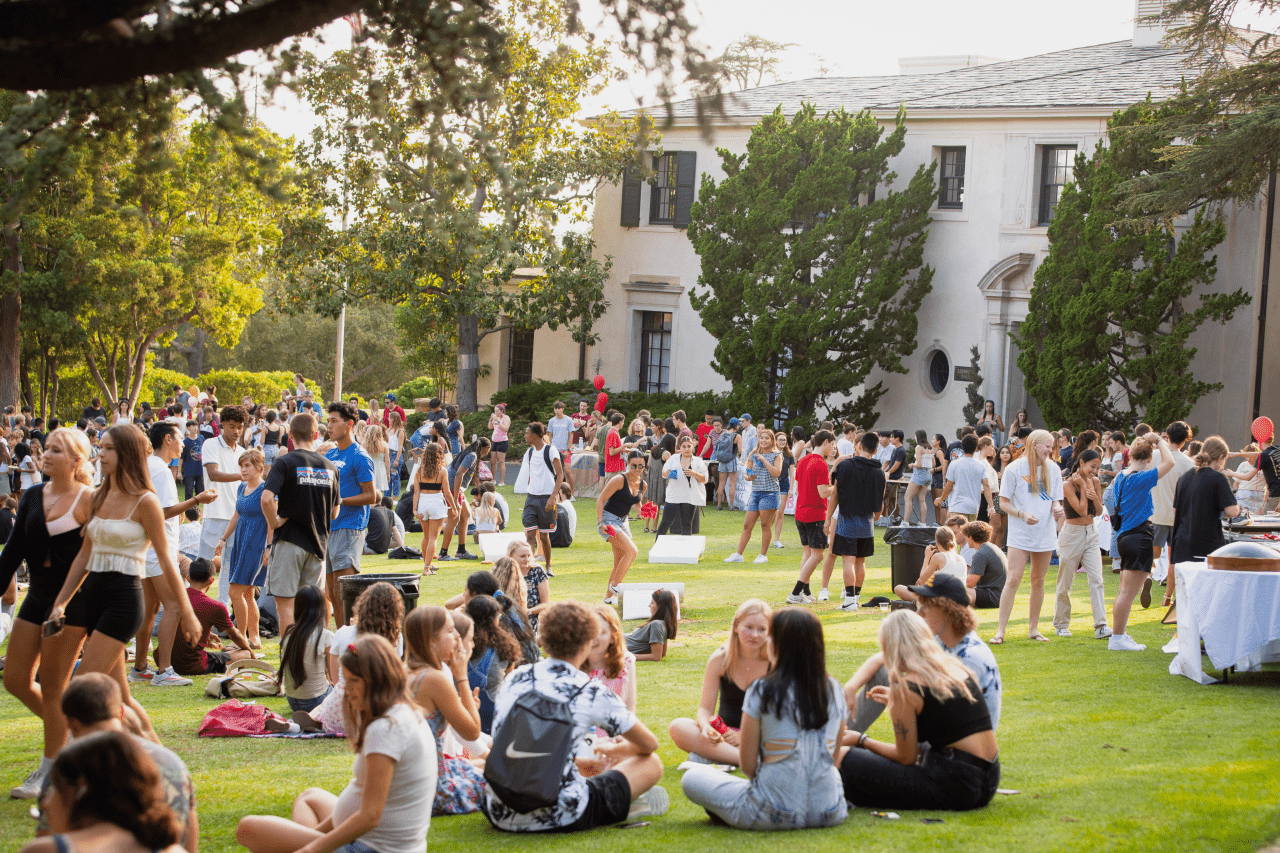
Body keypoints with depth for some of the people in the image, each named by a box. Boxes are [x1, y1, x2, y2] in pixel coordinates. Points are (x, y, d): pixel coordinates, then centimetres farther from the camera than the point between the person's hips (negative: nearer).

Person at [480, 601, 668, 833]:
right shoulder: (591, 692, -5)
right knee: (651, 763, 10)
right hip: (560, 819, -5)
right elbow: (649, 744, 10)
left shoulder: (513, 679, 8)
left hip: (501, 817, 5)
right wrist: (615, 750, 35)